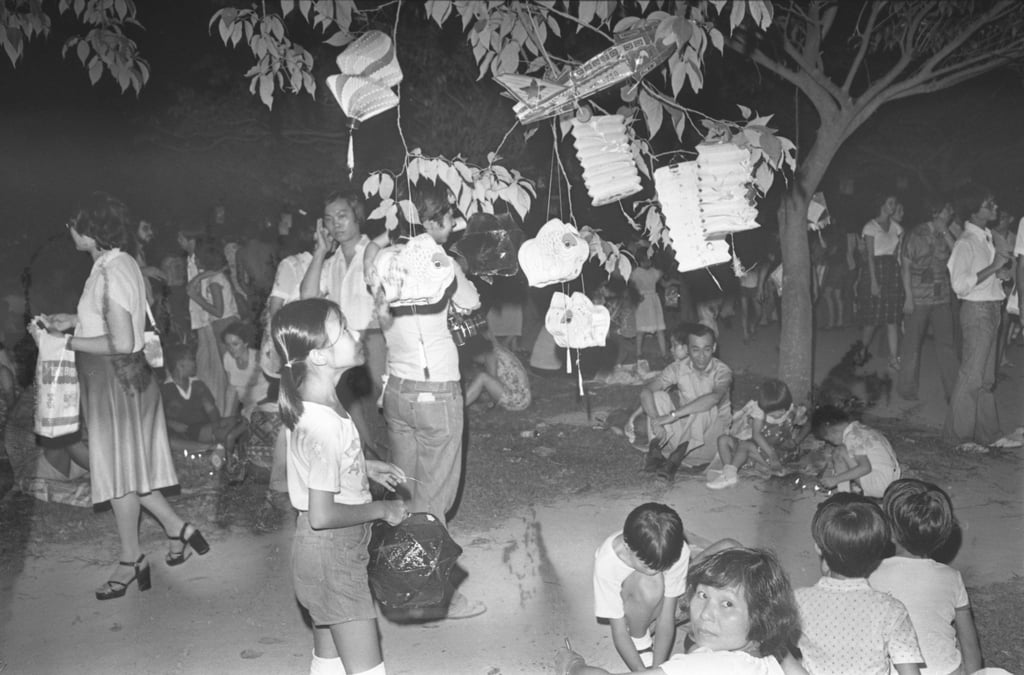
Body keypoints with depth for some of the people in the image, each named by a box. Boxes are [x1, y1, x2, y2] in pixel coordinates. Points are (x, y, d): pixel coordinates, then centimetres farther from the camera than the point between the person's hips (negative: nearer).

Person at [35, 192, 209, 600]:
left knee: (119, 473, 4)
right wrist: (73, 320, 11)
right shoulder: (119, 263, 7)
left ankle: (131, 562, 17)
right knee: (128, 468, 17)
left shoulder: (110, 274, -22)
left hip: (116, 379, -9)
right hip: (119, 380, 9)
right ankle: (177, 528, 24)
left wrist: (69, 341, -14)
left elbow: (122, 342, -26)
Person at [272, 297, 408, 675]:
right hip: (332, 554, -9)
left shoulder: (312, 398, -1)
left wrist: (365, 466, 11)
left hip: (328, 549, 10)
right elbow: (321, 515, -28)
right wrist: (380, 510, -16)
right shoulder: (325, 425, -29)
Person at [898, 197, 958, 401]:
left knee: (946, 344, 3)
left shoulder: (947, 235, 6)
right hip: (918, 299, -4)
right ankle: (907, 388, 19)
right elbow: (906, 267, -6)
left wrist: (945, 233, -14)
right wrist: (908, 297, -10)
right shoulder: (916, 235, -6)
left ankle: (952, 390, 8)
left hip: (942, 299, 4)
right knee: (912, 344, 6)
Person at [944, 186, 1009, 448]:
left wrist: (1000, 273, 3)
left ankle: (986, 431, 24)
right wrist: (993, 267, -22)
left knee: (986, 377, 14)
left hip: (992, 309, 9)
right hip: (977, 310, -9)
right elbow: (960, 284, -25)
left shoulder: (986, 238, 11)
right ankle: (960, 435, 7)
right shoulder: (966, 243, -16)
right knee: (972, 375, -3)